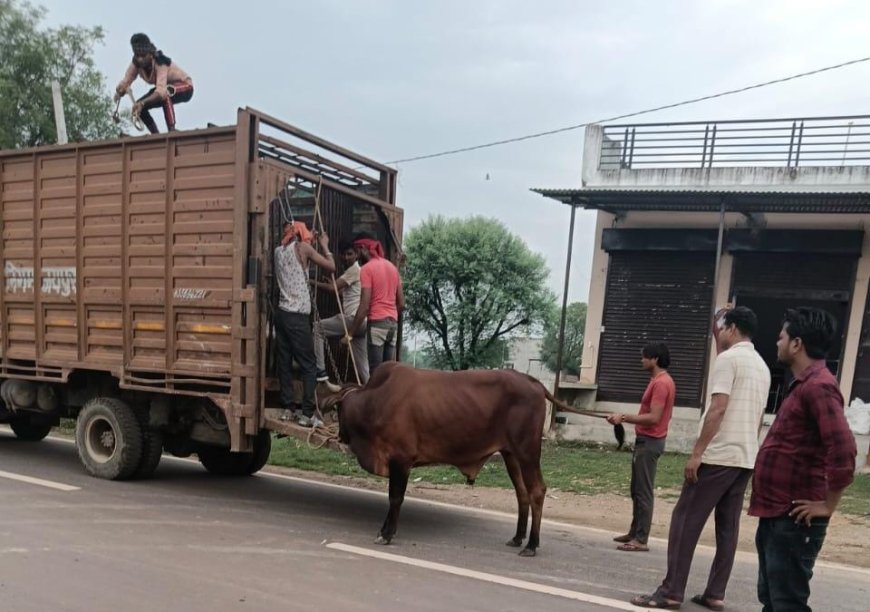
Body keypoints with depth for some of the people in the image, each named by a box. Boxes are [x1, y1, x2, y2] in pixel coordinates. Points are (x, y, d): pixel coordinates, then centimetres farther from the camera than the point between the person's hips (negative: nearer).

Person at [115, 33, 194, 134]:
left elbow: (161, 91, -46)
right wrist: (119, 91, -41)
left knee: (166, 91, -40)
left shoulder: (160, 62, -33)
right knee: (138, 107, -10)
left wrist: (142, 103, -59)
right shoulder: (136, 63, -14)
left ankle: (172, 130, -34)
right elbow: (125, 81, -18)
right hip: (167, 89, 7)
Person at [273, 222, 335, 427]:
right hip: (298, 316, -7)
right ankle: (307, 414, -5)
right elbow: (331, 267, -4)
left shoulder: (278, 251, 15)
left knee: (284, 363, 9)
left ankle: (287, 408, 13)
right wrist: (324, 246, 11)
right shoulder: (302, 247, -3)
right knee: (308, 365, -3)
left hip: (282, 313, 7)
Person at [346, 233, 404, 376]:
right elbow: (401, 303, 14)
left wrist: (351, 333, -10)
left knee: (376, 370, -4)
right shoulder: (392, 266, 14)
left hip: (376, 323, -7)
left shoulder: (367, 269, -9)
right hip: (393, 323, 7)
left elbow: (365, 306, -15)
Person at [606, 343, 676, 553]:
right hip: (645, 440, 10)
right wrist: (625, 418, 9)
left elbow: (653, 417, -24)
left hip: (649, 442, -10)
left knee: (644, 492, -5)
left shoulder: (661, 383, -18)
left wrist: (624, 417, -18)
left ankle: (641, 540, 0)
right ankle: (634, 533, 24)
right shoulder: (658, 381, 15)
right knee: (637, 491, 15)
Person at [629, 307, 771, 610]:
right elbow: (756, 417, 20)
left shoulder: (728, 358, -10)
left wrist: (696, 453, -18)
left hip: (719, 456, -8)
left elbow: (718, 409, -19)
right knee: (728, 526, 11)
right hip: (746, 459, 9)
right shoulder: (762, 367, 16)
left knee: (685, 520, -3)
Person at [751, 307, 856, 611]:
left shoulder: (818, 386, -18)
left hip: (794, 520, -10)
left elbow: (843, 450, -29)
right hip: (775, 515, 10)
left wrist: (828, 505, -19)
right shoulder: (803, 385, 15)